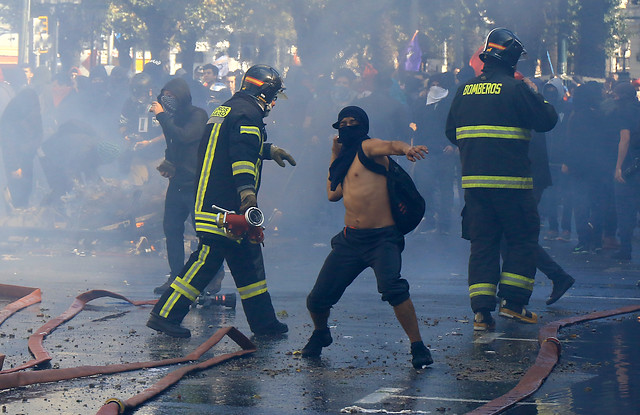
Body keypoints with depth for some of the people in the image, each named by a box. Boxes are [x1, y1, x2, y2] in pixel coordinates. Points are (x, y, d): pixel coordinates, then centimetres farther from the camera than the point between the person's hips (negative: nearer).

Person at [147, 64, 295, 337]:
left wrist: (269, 150, 47)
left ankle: (263, 322, 17)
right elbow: (242, 153, -25)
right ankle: (165, 316, -9)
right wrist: (247, 190, -34)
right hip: (225, 204, -11)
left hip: (210, 200, 11)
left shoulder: (226, 109, 22)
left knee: (248, 258, 13)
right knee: (209, 257, -10)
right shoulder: (248, 113, -10)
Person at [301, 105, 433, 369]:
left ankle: (418, 347, -20)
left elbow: (390, 146, -23)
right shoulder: (347, 158, 20)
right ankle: (320, 334, 36)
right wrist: (335, 156, 19)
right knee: (317, 300, 3)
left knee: (391, 286, -32)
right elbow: (333, 194, 15)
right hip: (350, 239, 6)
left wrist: (407, 148, -46)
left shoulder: (368, 147, -1)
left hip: (383, 238, -6)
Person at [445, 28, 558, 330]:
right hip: (510, 181, -5)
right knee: (523, 239, 9)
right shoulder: (516, 89, -9)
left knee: (482, 244, 9)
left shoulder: (464, 91, 8)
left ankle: (481, 311, 2)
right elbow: (547, 120, -5)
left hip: (472, 180, 5)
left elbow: (451, 132, 16)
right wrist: (538, 97, 11)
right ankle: (512, 302, 5)